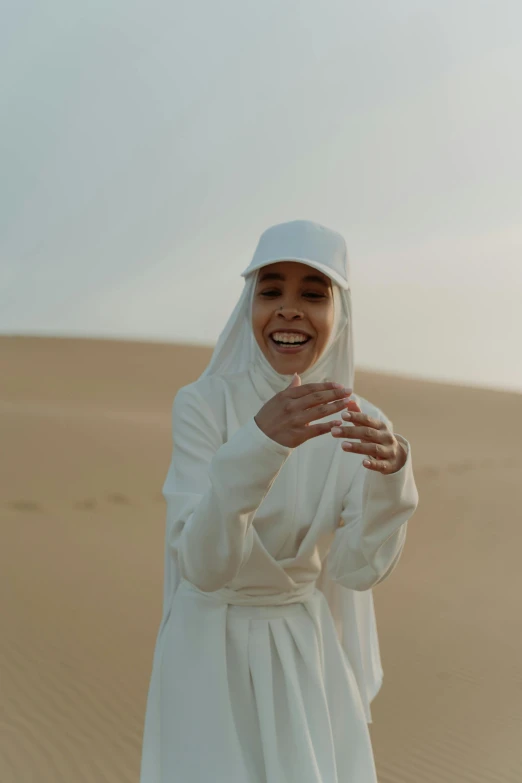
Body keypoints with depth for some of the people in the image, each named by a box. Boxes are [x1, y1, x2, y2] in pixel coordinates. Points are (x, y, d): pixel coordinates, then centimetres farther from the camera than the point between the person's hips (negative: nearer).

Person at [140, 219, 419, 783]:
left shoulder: (359, 426, -8)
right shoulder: (202, 405, -19)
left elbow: (359, 570, -15)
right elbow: (204, 565, -27)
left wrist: (390, 476, -33)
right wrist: (256, 446, -42)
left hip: (306, 651, 3)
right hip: (211, 645, -3)